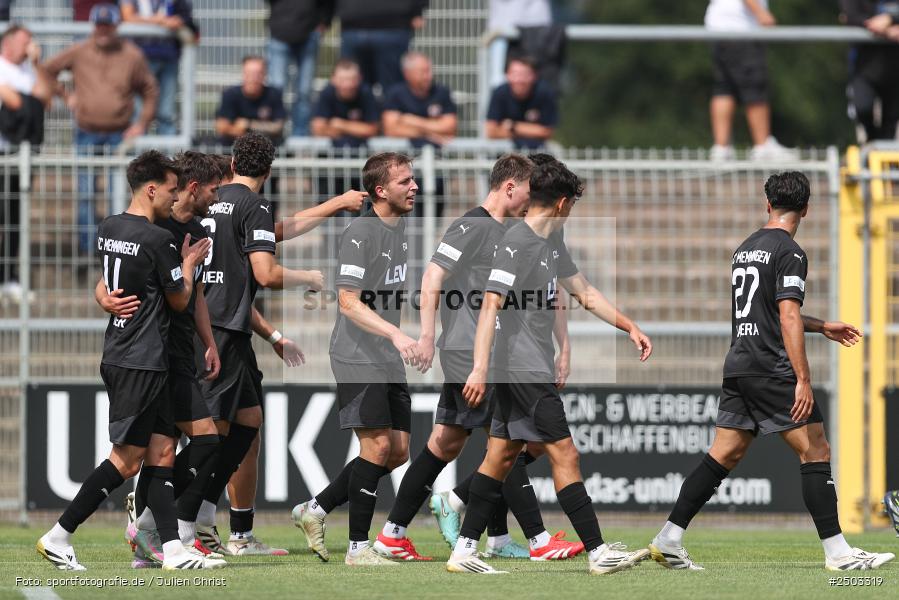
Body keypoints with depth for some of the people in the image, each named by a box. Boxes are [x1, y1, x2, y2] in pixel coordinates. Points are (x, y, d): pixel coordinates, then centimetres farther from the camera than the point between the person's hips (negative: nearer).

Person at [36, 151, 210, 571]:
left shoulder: (107, 229, 10)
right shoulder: (158, 240, -15)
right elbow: (179, 300, -4)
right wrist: (189, 263, 15)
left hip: (119, 357, 9)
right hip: (141, 361, -9)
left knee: (161, 452, 7)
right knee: (127, 459, -6)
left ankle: (171, 548, 3)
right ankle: (58, 538, -5)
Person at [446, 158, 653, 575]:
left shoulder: (552, 243, 15)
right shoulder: (516, 242, -15)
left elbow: (584, 291, 24)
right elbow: (491, 306, -20)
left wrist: (630, 327, 19)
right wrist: (480, 369, -26)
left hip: (533, 369, 10)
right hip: (524, 371, -10)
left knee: (502, 455, 8)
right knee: (564, 455, -7)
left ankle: (464, 551, 9)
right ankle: (598, 552, -5)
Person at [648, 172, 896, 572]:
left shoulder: (744, 250, 18)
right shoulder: (789, 252, -9)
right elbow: (788, 318, -18)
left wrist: (822, 327, 37)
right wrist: (803, 380, -19)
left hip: (737, 369, 8)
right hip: (772, 370, -8)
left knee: (722, 458, 9)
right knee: (815, 452, -4)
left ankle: (668, 540, 4)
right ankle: (837, 552, -8)